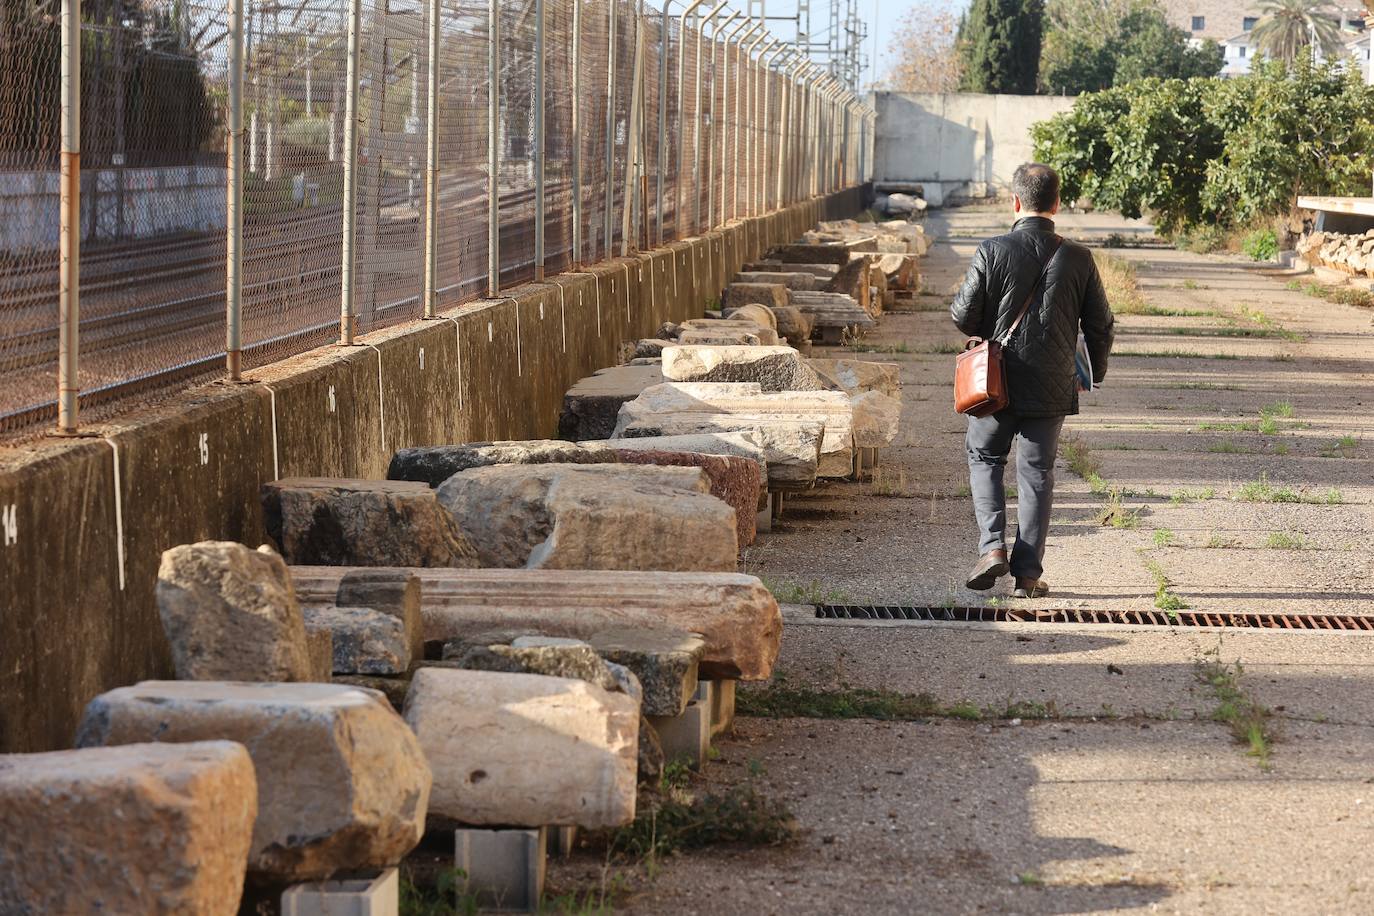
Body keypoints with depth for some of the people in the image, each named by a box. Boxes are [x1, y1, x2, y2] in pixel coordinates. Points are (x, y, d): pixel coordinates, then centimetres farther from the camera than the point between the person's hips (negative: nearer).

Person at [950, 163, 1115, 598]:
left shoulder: (992, 251, -12)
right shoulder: (1077, 258, -5)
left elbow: (964, 317, -10)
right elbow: (1100, 324, 2)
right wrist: (1095, 372, 18)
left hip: (996, 381, -1)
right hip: (1052, 386, 1)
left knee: (984, 458, 17)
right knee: (1037, 472, 10)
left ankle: (992, 546, 0)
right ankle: (1028, 570, 7)